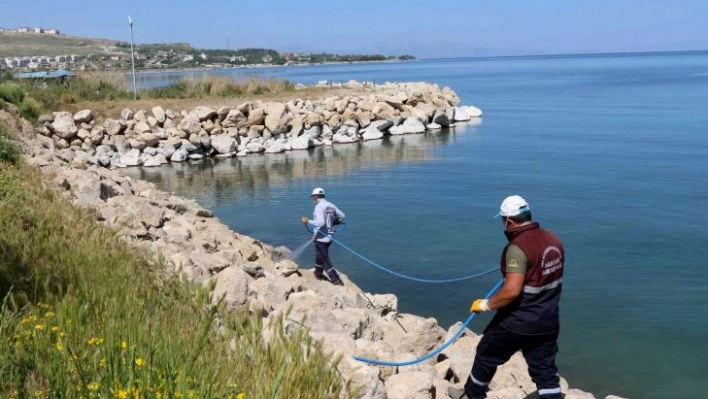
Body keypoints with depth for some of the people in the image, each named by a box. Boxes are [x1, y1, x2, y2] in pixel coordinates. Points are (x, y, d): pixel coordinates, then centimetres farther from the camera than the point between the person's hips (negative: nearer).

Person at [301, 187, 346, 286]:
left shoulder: (319, 207, -18)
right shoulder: (331, 205, 5)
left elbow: (320, 222, -28)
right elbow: (342, 216, 11)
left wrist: (308, 221, -20)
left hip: (321, 238, -8)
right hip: (328, 237, 8)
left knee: (325, 260, -1)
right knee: (319, 255, 27)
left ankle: (336, 281, -3)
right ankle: (318, 273, 43)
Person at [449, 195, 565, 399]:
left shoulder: (518, 247, -24)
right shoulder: (553, 239, 2)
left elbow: (512, 290, -31)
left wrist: (485, 304, -18)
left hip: (517, 322, -6)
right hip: (548, 322, 7)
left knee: (486, 355, 16)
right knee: (544, 368, 14)